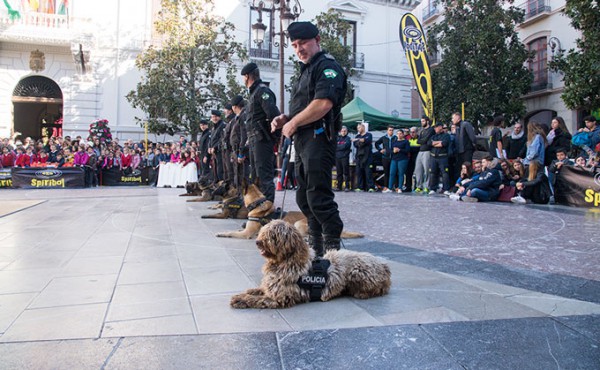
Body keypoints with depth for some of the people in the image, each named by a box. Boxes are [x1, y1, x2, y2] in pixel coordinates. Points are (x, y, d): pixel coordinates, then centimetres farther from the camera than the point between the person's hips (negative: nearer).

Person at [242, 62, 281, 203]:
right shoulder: (254, 92, 21)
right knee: (255, 175, 15)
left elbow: (274, 115, -22)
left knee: (264, 175, -11)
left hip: (262, 139, -10)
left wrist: (274, 136, -16)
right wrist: (251, 138, 15)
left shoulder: (262, 90, -10)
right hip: (254, 140, 10)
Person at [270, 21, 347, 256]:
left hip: (318, 138, -10)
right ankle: (315, 245, 23)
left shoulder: (327, 66, -6)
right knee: (304, 198, 13)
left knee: (319, 197, -13)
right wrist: (285, 119, 9)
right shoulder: (306, 71, 25)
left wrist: (292, 123, -12)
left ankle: (333, 249, -6)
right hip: (302, 140, 10)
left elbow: (323, 104, -22)